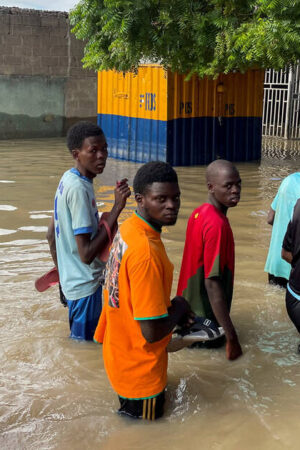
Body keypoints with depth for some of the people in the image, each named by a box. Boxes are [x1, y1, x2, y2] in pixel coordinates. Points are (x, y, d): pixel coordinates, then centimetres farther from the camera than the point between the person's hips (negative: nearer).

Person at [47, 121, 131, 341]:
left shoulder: (68, 179, 4)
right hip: (86, 284, -9)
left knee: (79, 339, 23)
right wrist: (117, 208, -29)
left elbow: (51, 235, 14)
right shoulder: (79, 189, -24)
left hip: (72, 280, 9)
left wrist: (62, 271, 27)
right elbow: (87, 254, -28)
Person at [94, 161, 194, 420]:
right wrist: (178, 308, -12)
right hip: (140, 370, -9)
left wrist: (170, 309, 3)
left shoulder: (127, 229, -2)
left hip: (119, 352, 9)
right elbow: (153, 331, -32)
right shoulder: (145, 252, -33)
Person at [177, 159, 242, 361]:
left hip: (189, 303, 8)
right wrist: (232, 338, -24)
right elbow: (212, 284, -27)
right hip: (205, 315, -8)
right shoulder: (217, 225, -26)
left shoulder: (199, 212, 1)